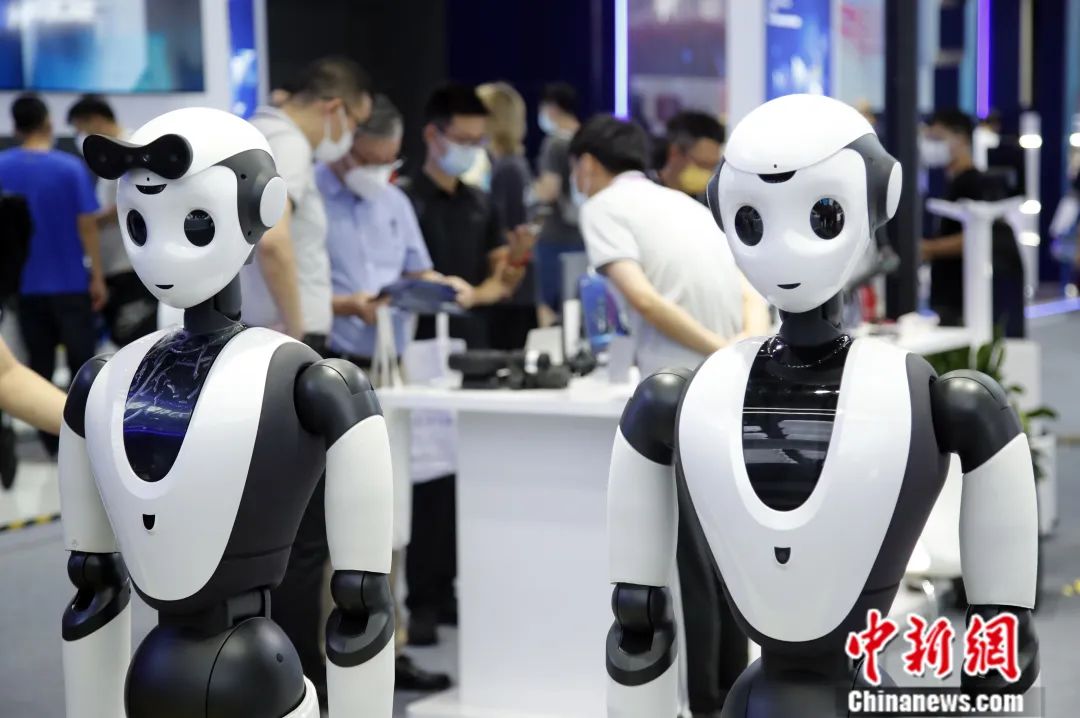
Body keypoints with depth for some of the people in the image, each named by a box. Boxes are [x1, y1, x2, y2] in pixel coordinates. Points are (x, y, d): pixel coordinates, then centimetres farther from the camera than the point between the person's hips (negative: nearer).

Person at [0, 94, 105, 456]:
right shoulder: (70, 167, -11)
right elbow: (87, 226, -10)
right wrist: (98, 277, -3)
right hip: (70, 282, -2)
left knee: (39, 364, 11)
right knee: (81, 361, 6)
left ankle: (51, 440, 13)